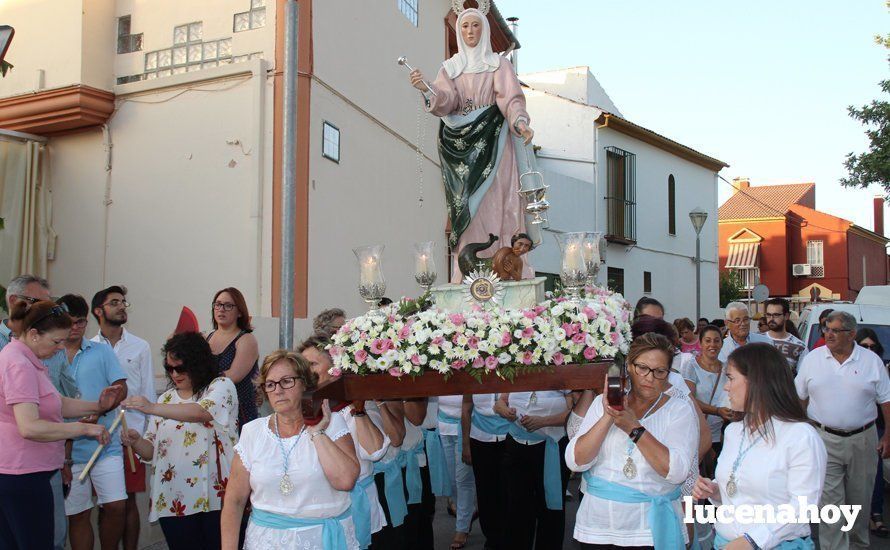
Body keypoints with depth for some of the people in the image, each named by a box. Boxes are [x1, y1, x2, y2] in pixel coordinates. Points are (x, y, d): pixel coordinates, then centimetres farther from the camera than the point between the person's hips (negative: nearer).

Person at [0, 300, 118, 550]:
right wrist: (85, 428, -21)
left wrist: (97, 406, 2)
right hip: (23, 475, -11)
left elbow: (57, 403, 16)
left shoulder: (24, 359, 14)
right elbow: (29, 427, -28)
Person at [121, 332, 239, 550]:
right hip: (173, 501, 4)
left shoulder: (221, 386, 0)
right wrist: (136, 442, -8)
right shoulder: (166, 399, 15)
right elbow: (152, 450, 14)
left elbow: (202, 411, -21)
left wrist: (152, 408, -26)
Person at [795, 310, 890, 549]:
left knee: (860, 498, 15)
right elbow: (798, 397, 6)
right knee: (829, 501, -5)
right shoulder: (812, 359, 0)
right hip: (824, 439, -1)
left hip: (862, 440, 1)